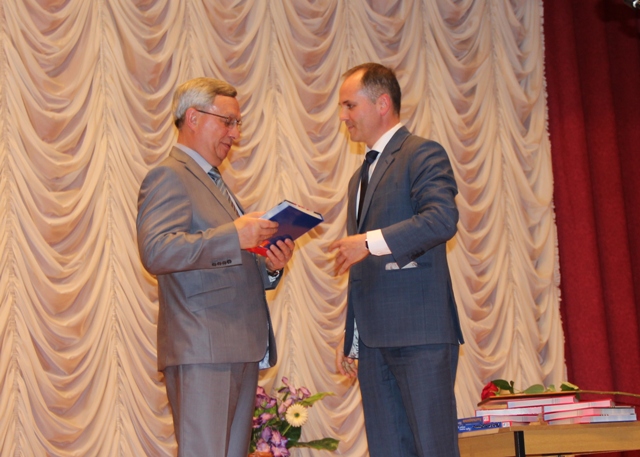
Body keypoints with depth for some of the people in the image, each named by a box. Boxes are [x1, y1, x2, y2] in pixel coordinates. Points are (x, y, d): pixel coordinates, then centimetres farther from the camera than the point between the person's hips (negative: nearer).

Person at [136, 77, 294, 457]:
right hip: (202, 352, -9)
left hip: (241, 350, 9)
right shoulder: (170, 177, -5)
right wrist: (234, 235, -22)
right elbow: (157, 252, -21)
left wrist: (270, 268, 7)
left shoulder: (214, 183, 25)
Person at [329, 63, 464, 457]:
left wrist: (371, 242, -21)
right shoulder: (361, 177, 24)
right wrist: (351, 340, 23)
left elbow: (443, 218, -21)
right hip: (374, 339, 8)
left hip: (420, 334, -8)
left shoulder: (423, 154, -2)